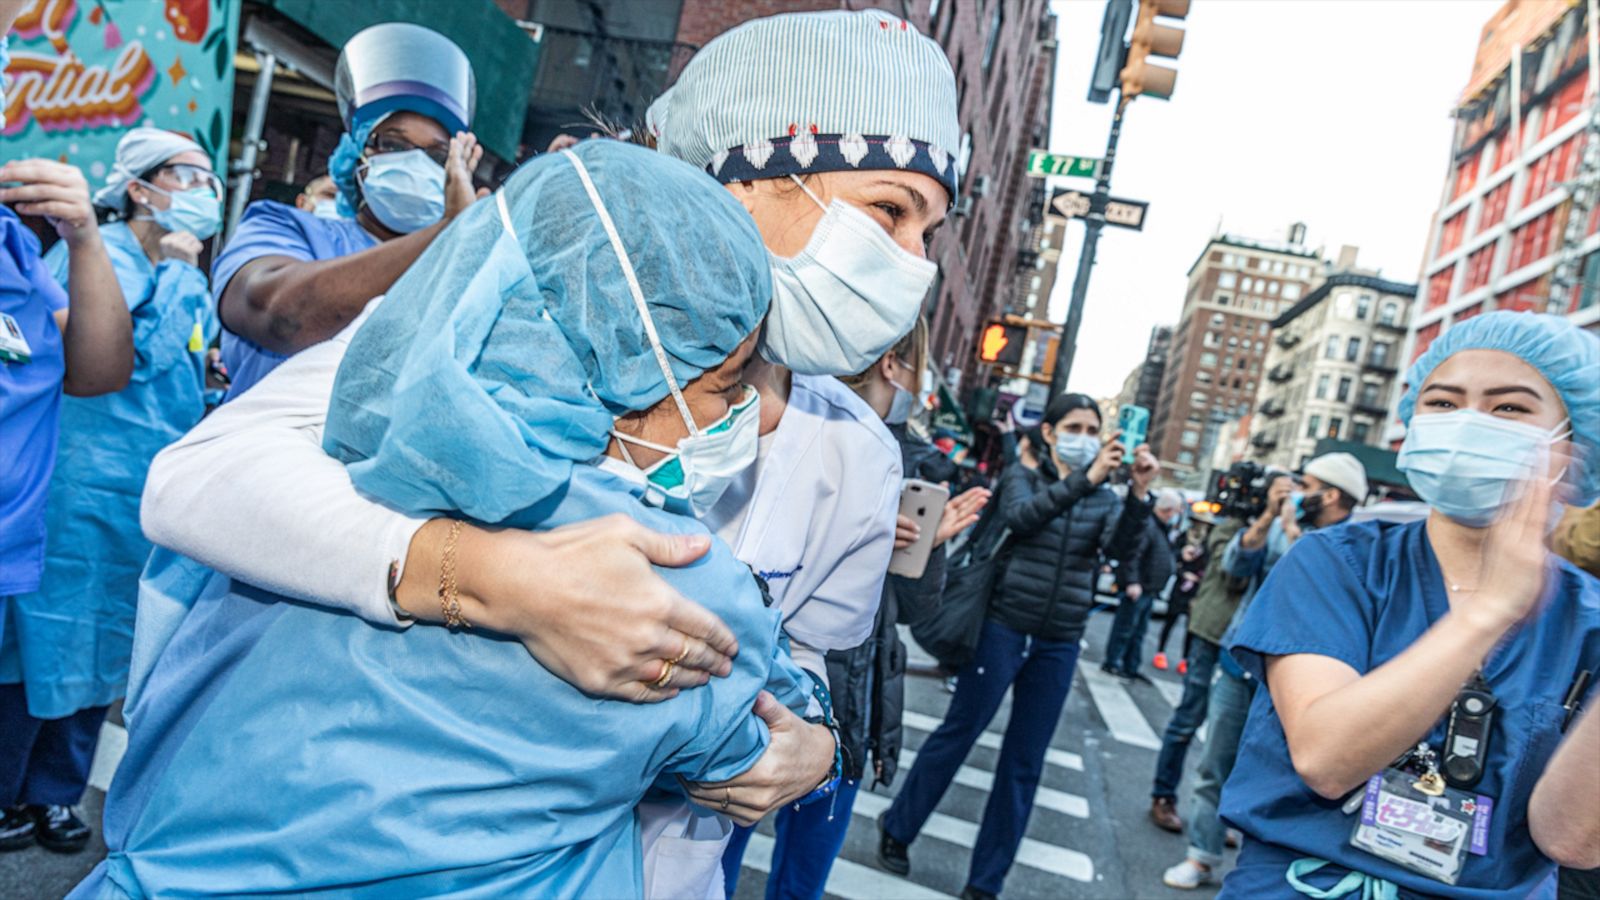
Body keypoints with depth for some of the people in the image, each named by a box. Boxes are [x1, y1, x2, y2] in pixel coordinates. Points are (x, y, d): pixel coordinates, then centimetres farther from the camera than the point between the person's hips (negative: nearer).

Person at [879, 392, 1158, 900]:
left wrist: (1139, 494, -28)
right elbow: (1021, 516, -24)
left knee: (1024, 764, 9)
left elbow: (1122, 549, -13)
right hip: (1005, 629, -3)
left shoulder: (1105, 500, 6)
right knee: (958, 734, 6)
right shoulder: (1022, 477, -2)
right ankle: (897, 829, 28)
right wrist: (1086, 479, -33)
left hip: (1059, 646, 3)